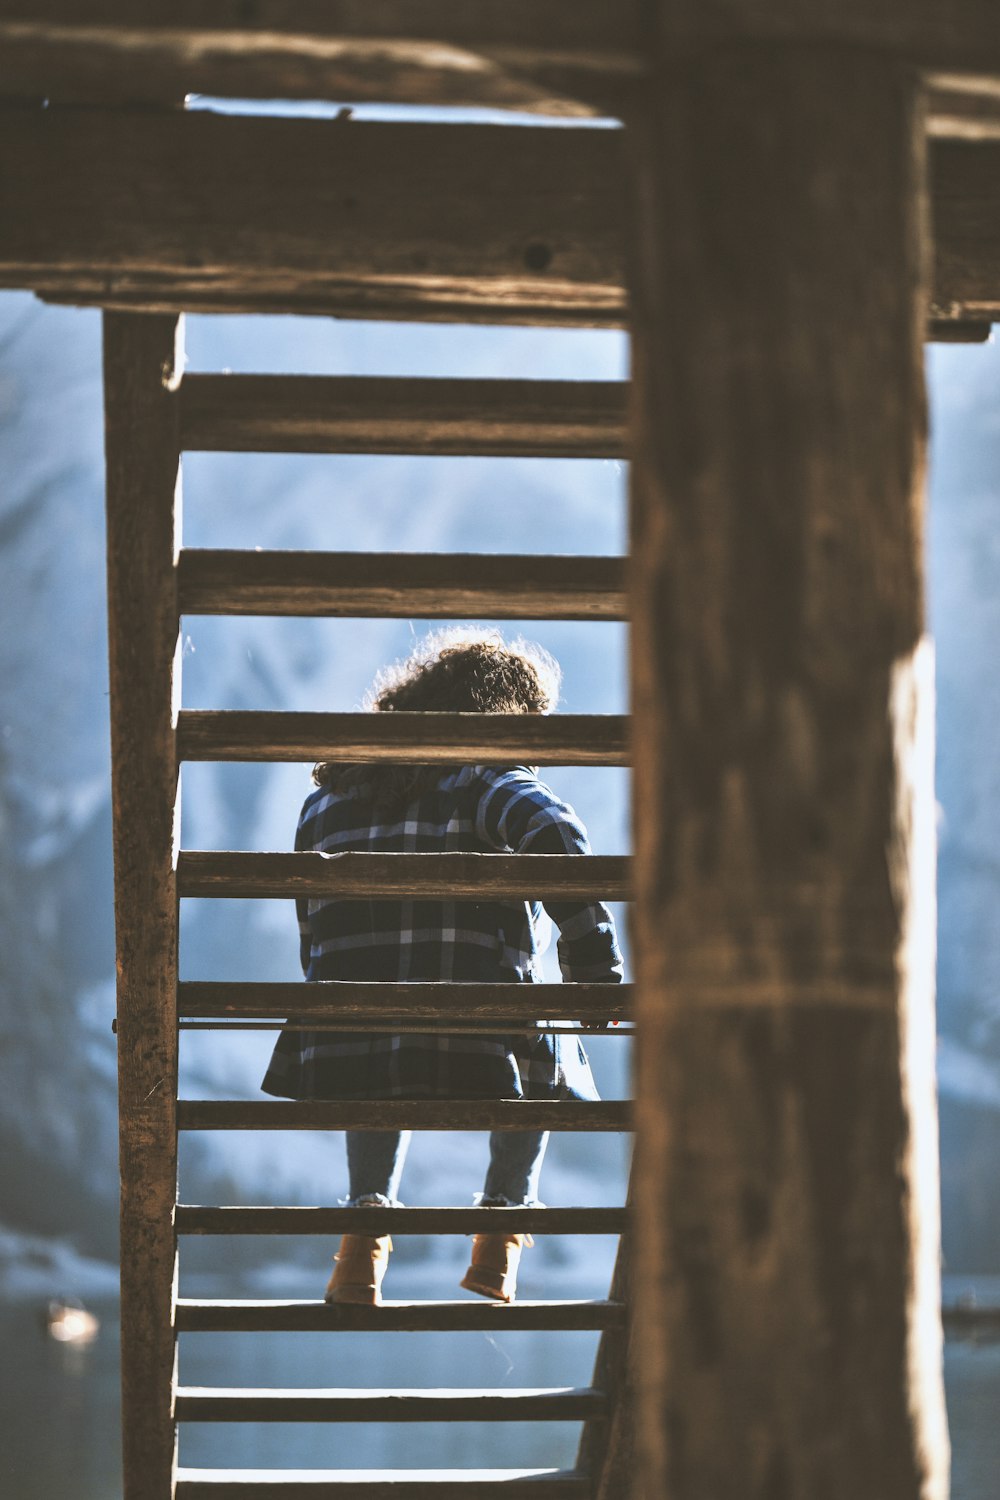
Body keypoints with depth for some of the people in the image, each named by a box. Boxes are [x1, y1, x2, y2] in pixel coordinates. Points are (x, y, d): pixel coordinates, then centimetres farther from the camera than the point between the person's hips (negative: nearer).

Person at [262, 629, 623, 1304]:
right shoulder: (490, 778, 5)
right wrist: (595, 959, -13)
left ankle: (368, 1218, 22)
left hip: (345, 1047, 3)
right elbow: (554, 837, -18)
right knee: (543, 1053, 34)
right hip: (480, 1047, -3)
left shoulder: (326, 800, 20)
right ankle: (504, 1218, 27)